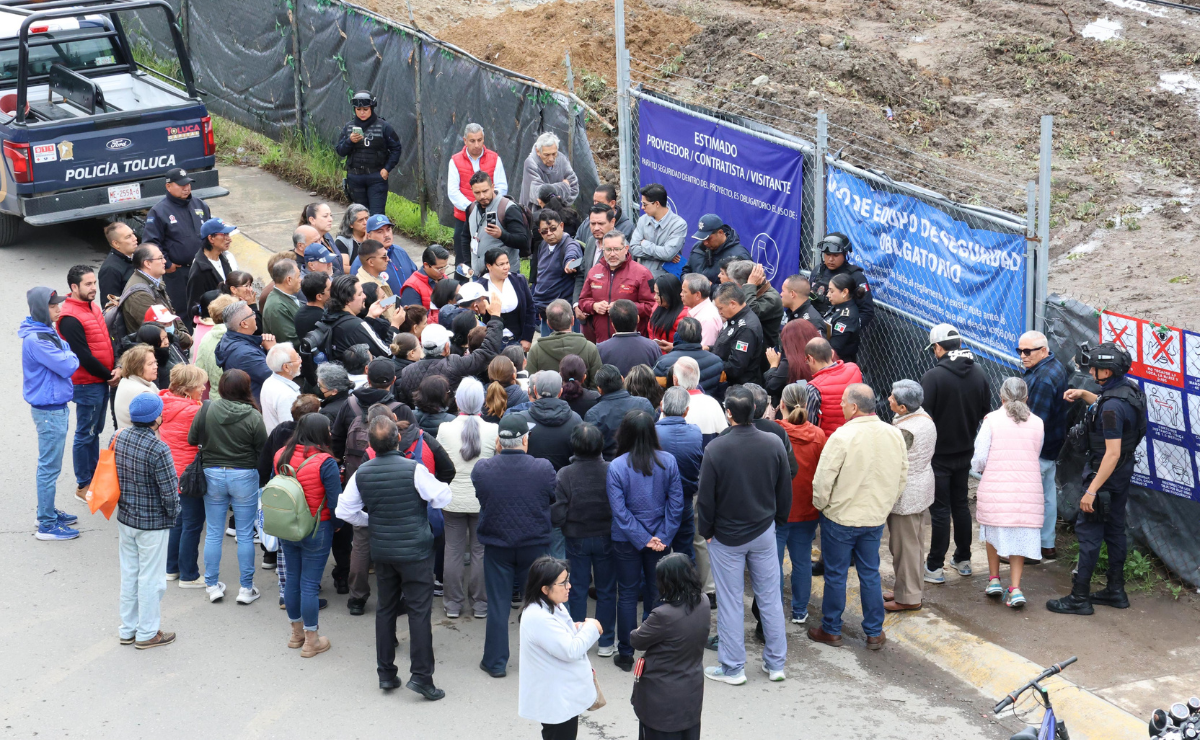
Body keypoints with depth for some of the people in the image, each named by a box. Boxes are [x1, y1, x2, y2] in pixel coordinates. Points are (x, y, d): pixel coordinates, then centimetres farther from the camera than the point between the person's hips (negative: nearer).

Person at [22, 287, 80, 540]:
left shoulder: (48, 332, 8)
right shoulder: (35, 340, -23)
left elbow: (67, 353, 14)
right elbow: (67, 366, -24)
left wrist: (67, 357, -7)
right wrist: (71, 356, -4)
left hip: (57, 407, 10)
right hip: (49, 411, -10)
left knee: (50, 465, 20)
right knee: (49, 467, -2)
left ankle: (48, 512, 32)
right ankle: (47, 525, 5)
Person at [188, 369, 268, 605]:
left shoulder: (207, 410, -8)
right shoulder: (253, 417, -13)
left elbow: (192, 440, 1)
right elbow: (263, 451, -8)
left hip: (212, 474, 2)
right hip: (244, 476, -2)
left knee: (214, 533, 12)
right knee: (245, 534, 7)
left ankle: (212, 585, 18)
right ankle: (246, 588, 12)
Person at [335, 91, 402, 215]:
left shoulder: (383, 126, -3)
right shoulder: (348, 127, 7)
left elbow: (396, 148, 1)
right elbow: (339, 151, 5)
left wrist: (387, 168, -8)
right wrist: (350, 141, -14)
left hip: (377, 177, -4)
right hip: (355, 178, 4)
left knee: (377, 214, -11)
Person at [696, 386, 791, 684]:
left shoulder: (716, 449, -19)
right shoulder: (774, 444, -8)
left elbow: (705, 497, -12)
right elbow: (785, 490, 3)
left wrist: (705, 531, 2)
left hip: (726, 536, -3)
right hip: (764, 531, 3)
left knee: (730, 602, 7)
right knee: (770, 597, 13)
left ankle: (733, 668, 14)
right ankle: (775, 663, 21)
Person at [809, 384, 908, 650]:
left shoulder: (842, 437, -22)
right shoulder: (894, 435, -4)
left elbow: (823, 480, -18)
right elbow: (902, 476, 6)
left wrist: (821, 505, 1)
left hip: (840, 518, -5)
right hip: (876, 518, 5)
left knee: (836, 575, 9)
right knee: (870, 574, 16)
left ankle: (831, 630, 22)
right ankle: (874, 633, 21)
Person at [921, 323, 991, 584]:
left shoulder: (933, 376, -20)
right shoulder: (978, 373, 0)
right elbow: (986, 411, 10)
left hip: (939, 455, -6)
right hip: (965, 452, 6)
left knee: (940, 509, 0)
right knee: (960, 504, 18)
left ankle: (935, 567, 6)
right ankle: (963, 560, 27)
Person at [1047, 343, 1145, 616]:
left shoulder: (1113, 406, -28)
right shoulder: (1129, 389, 3)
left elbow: (1112, 453, -29)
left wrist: (1091, 490, -28)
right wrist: (1083, 394, 13)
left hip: (1105, 474, -10)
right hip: (1123, 473, 10)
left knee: (1089, 532, -3)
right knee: (1114, 530, 17)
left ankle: (1079, 598, 1)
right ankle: (1116, 591, 26)